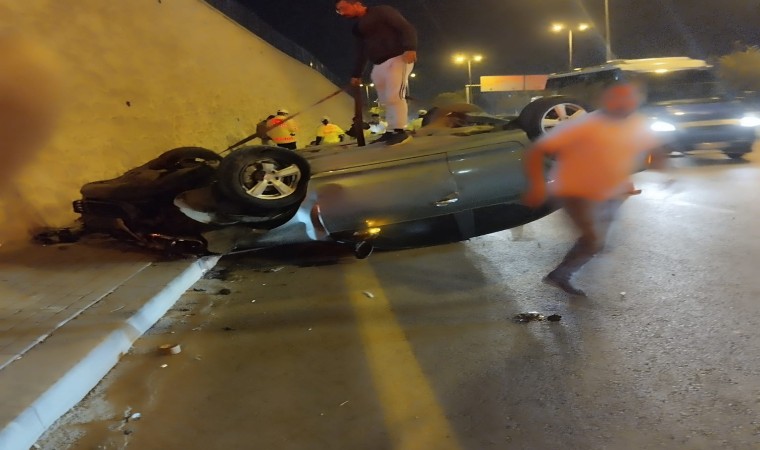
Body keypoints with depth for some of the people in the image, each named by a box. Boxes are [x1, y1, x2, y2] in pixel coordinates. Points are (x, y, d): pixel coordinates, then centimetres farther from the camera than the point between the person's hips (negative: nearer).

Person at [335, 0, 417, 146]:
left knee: (394, 96, -17)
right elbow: (361, 53, 27)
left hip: (397, 59, -8)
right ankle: (391, 131, 7)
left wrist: (410, 48, -27)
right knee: (386, 100, 3)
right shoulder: (358, 28, 19)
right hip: (378, 66, 8)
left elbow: (407, 28, -11)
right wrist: (357, 74, 22)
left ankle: (400, 131, -13)